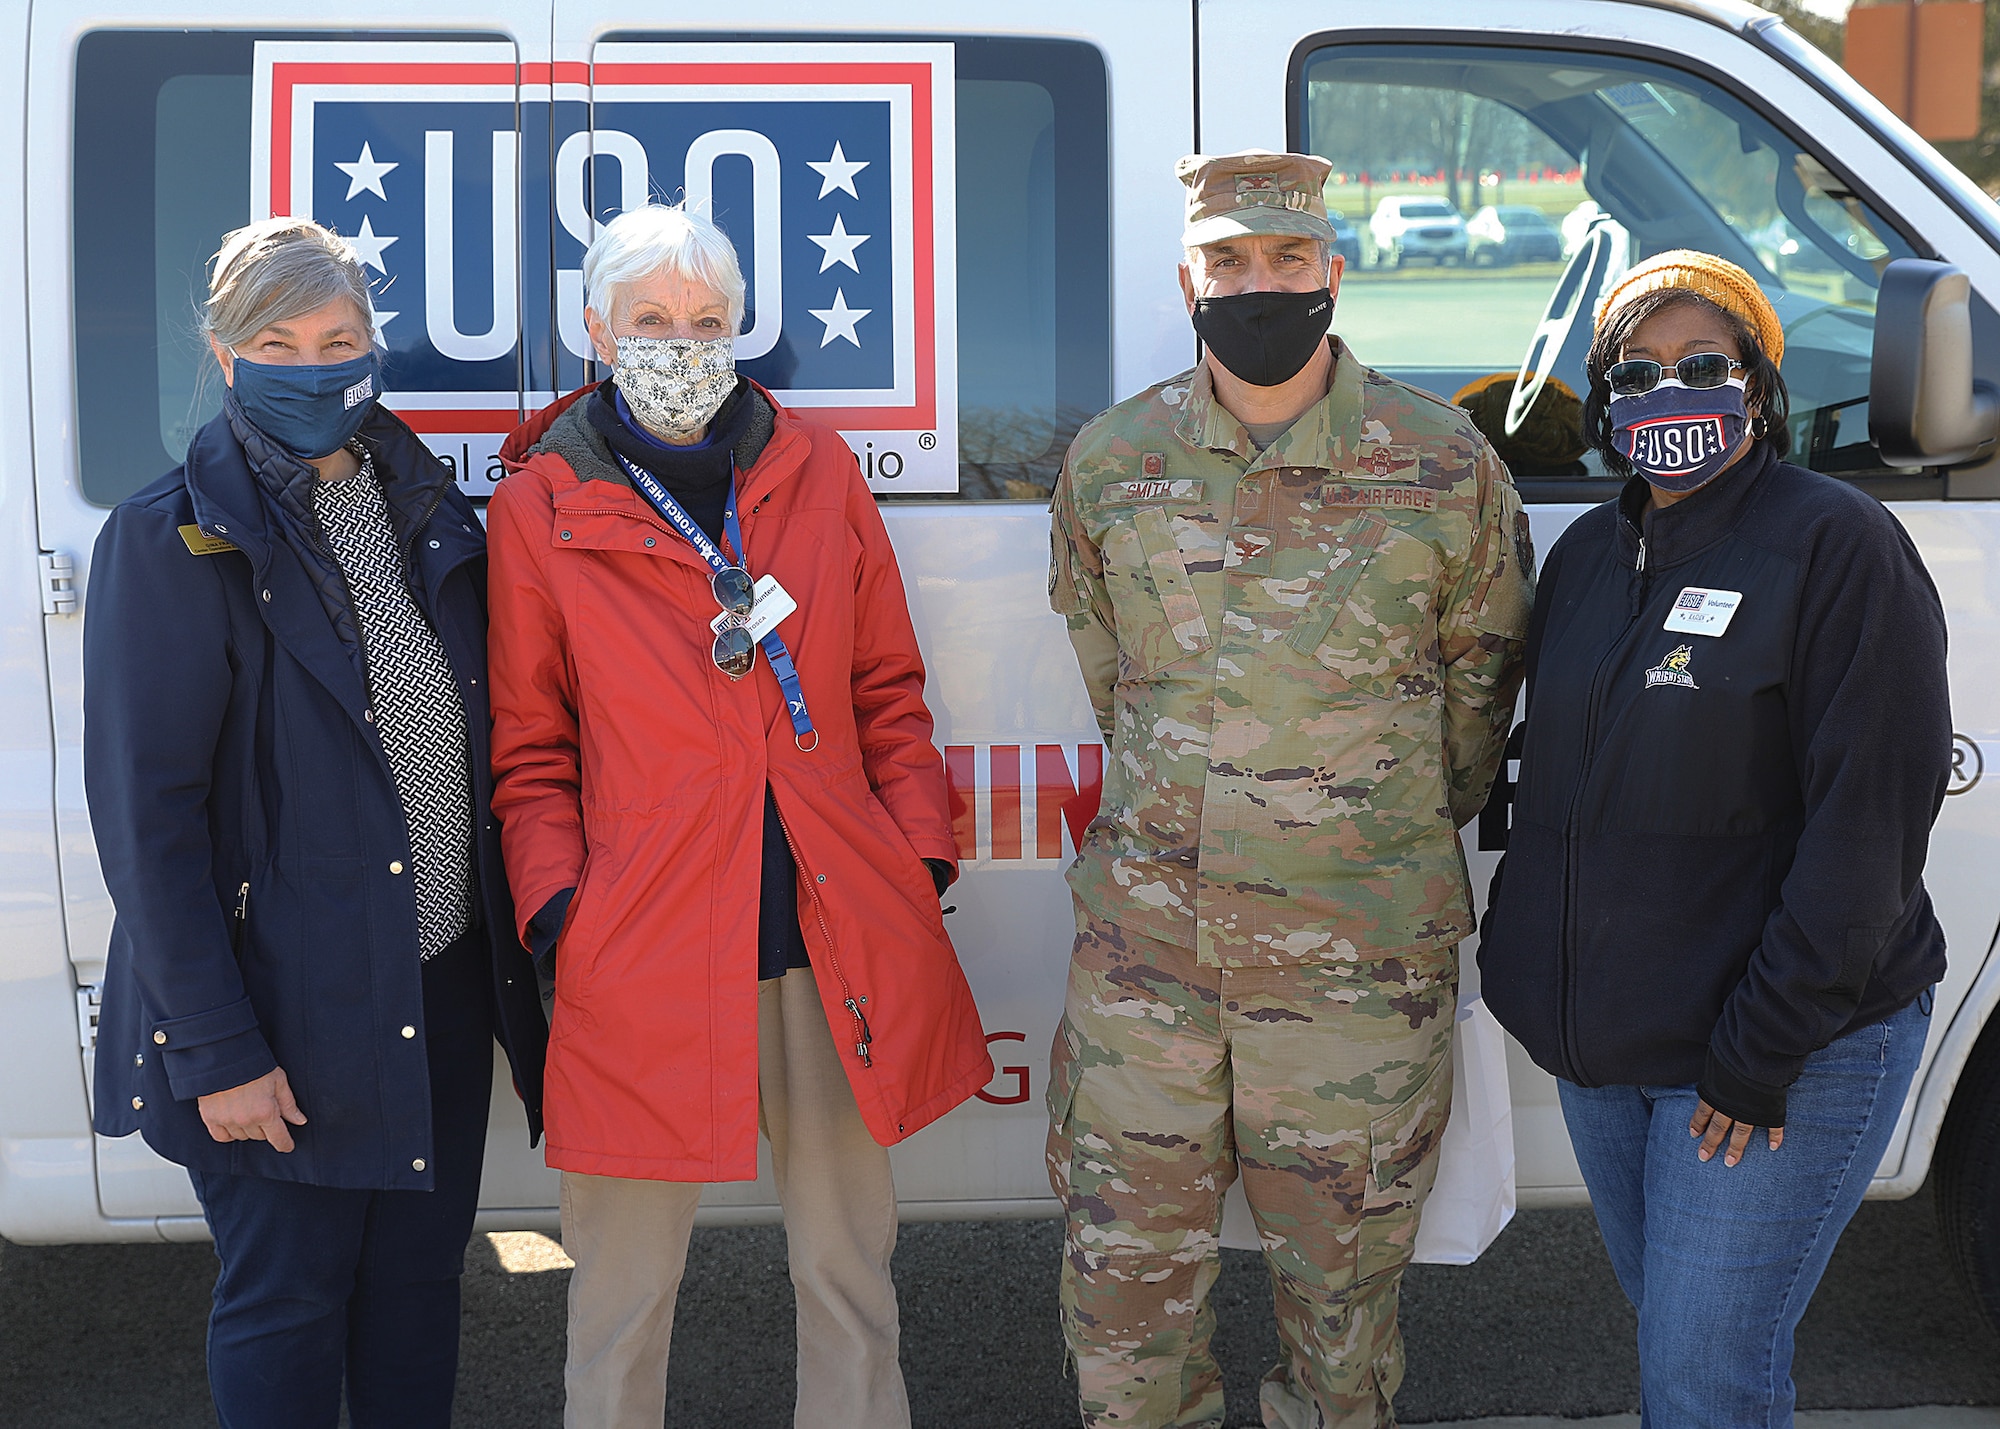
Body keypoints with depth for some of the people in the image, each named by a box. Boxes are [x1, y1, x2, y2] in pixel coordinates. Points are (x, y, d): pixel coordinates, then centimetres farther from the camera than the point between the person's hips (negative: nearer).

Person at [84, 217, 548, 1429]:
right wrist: (215, 1047, -16)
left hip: (444, 985, 5)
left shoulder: (429, 509, 6)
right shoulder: (174, 542, -11)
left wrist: (514, 937, 9)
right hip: (288, 1010, -5)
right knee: (285, 1306, 8)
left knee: (421, 1282, 17)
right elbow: (143, 815, -14)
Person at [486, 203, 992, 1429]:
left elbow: (887, 692, 13)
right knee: (626, 1271, 9)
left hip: (841, 923, 3)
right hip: (643, 944, -2)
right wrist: (555, 900, -6)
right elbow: (530, 746, 5)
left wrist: (922, 853, 5)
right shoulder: (540, 508, 1)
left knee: (850, 1255, 16)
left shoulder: (818, 470, 8)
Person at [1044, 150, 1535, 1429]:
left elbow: (1482, 678, 9)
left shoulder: (1446, 465, -4)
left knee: (1344, 1280, 12)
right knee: (1128, 1280, 9)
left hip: (1362, 966, -1)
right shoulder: (1110, 463, 2)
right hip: (1145, 950, 2)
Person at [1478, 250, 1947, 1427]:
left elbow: (1869, 818, -18)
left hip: (1791, 1055, -7)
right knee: (1666, 1318, 18)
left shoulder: (1839, 545, -13)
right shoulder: (1587, 556, 10)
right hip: (1606, 1043, 7)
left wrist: (1762, 1052, -19)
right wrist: (1523, 955, 12)